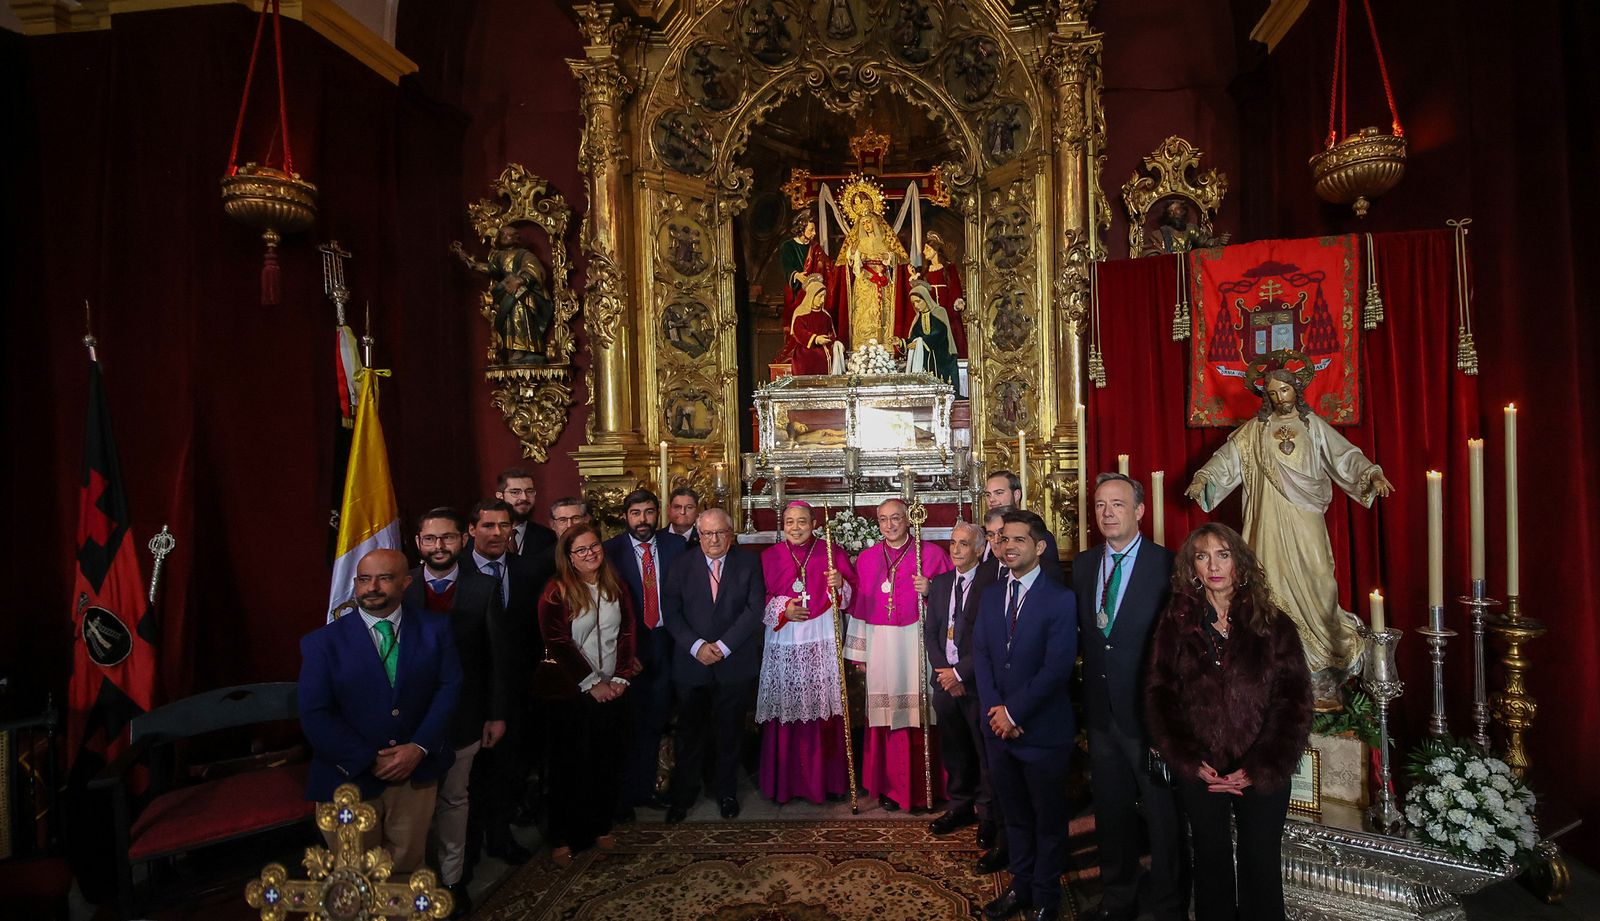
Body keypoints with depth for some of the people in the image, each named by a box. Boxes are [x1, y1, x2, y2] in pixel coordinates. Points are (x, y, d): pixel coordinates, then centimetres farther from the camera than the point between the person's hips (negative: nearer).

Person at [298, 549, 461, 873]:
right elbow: (315, 716, -11)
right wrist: (369, 761, -16)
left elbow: (449, 687, -5)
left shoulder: (434, 628, -3)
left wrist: (420, 747, -17)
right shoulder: (322, 643, -7)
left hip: (417, 773, 1)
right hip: (349, 778, -1)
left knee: (407, 866, 19)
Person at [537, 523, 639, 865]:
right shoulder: (556, 593, -9)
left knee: (609, 761, 10)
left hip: (613, 690, 4)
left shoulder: (615, 587, 6)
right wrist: (591, 684, -14)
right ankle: (563, 838, 21)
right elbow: (558, 644, -13)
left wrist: (621, 676, -7)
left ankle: (600, 826, 28)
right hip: (573, 693, -4)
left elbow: (627, 632, 5)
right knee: (571, 765, 6)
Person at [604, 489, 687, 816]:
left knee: (655, 721, 14)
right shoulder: (611, 550, -7)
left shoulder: (674, 546, 1)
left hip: (663, 642, 3)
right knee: (628, 722, 6)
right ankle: (623, 794, 24)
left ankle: (644, 788, 31)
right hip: (627, 645, -3)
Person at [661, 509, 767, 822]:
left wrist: (723, 646, -15)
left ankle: (726, 792, 31)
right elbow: (671, 612, -4)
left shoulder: (748, 565, -1)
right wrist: (697, 646, -16)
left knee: (730, 734, 13)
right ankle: (683, 795, 26)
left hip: (735, 664, 0)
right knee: (689, 735, 8)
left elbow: (755, 609, -8)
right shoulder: (681, 566, 0)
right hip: (692, 664, 0)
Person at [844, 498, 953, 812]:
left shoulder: (932, 553, 2)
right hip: (880, 645, 2)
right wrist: (858, 651, 8)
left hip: (919, 643, -2)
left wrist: (931, 590, -18)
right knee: (885, 713, 4)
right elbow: (859, 606, 11)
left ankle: (922, 787, 14)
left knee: (918, 711, -1)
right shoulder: (866, 559, 10)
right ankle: (889, 786, 16)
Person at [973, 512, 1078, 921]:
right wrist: (995, 710, -9)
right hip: (1000, 728, 5)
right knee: (1015, 815, 19)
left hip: (1043, 730, -5)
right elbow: (982, 656, 3)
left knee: (1048, 819, 12)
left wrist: (1013, 712, -16)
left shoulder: (1061, 599, -11)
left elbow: (1057, 667, -18)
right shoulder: (990, 595, 7)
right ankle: (1021, 886, 36)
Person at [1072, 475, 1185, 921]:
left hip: (1148, 711, -5)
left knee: (1163, 815, 10)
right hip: (1101, 710, 5)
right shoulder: (1083, 564, 4)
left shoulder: (1167, 565, -13)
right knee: (1111, 812, 19)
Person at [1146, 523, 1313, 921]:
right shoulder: (1175, 625, -1)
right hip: (1200, 772, 1)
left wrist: (1261, 769, -12)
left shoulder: (1273, 624, -2)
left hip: (1262, 774, 0)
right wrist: (1192, 763, -10)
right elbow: (1160, 698, -2)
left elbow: (1293, 702, -5)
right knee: (1211, 859, 14)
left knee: (1261, 863, 11)